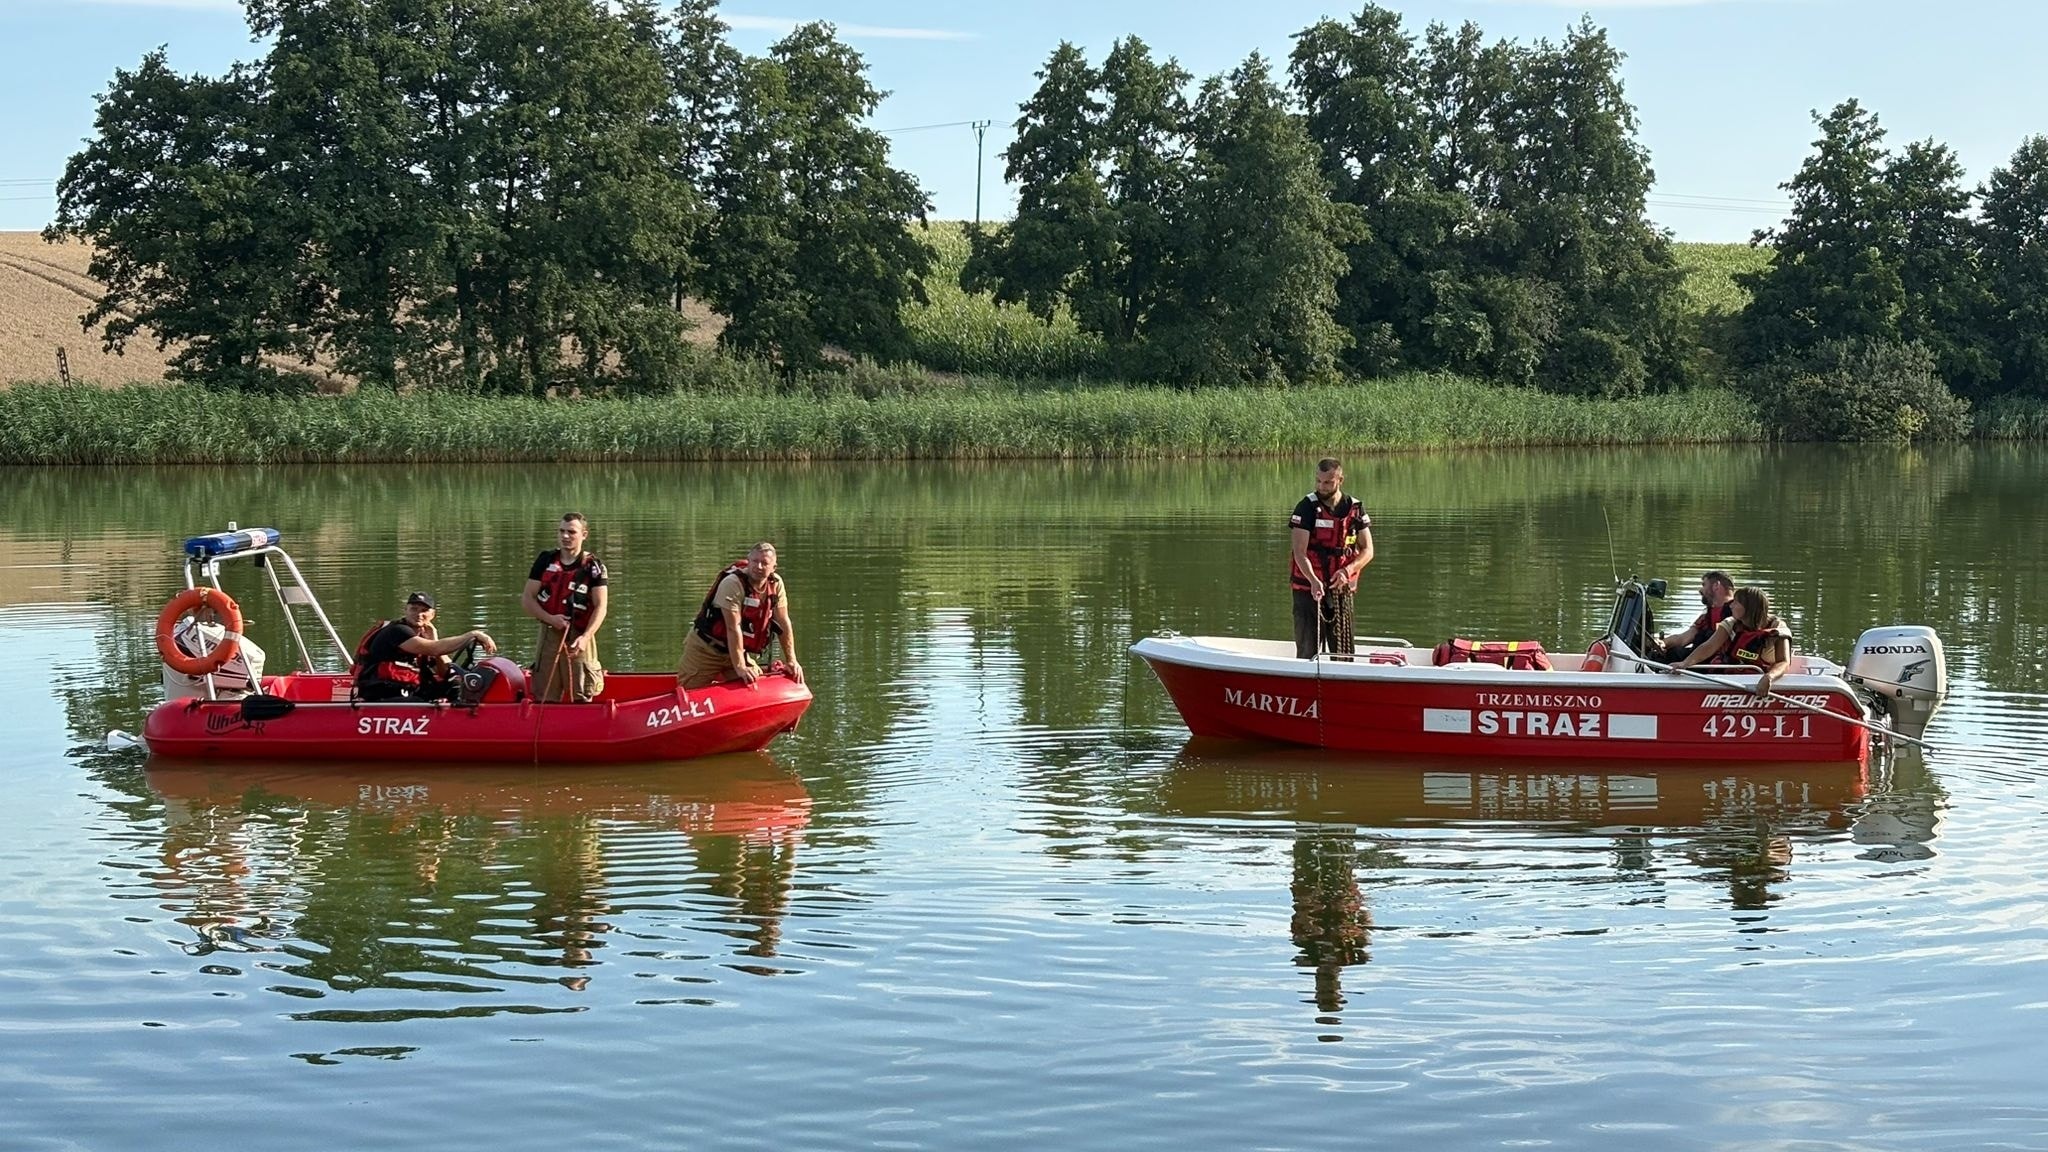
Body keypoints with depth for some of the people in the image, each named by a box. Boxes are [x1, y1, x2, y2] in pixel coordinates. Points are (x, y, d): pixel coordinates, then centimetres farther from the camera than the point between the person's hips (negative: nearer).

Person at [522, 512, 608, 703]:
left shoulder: (593, 566, -1)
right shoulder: (545, 561, 9)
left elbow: (600, 607, -5)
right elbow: (527, 599, 8)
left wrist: (585, 637, -20)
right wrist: (550, 618, -10)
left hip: (579, 638, -3)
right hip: (549, 635, 3)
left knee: (583, 699, -5)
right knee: (544, 699, 5)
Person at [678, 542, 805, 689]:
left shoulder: (776, 584, -7)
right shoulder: (732, 583, -25)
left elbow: (783, 622, -2)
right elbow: (733, 628, -28)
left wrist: (791, 661, -7)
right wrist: (739, 667, -31)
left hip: (737, 651, 6)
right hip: (706, 648, -6)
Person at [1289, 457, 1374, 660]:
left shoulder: (1354, 509, 4)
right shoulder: (1307, 507, -6)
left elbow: (1367, 550, 4)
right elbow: (1300, 552, -14)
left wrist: (1348, 570, -16)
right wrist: (1314, 581, -30)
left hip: (1341, 589, 3)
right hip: (1309, 588, -3)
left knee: (1343, 650, 5)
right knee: (1307, 650, -3)